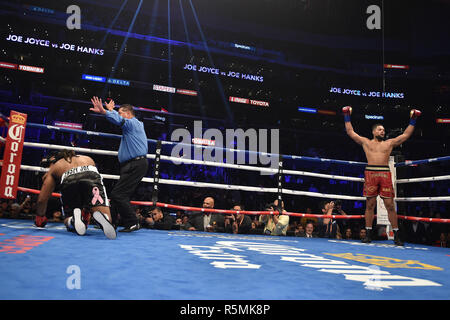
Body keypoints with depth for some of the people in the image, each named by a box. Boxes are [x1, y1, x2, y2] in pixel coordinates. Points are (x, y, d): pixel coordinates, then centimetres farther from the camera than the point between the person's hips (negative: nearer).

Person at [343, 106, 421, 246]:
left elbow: (406, 134, 24)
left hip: (385, 174, 1)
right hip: (370, 173, -1)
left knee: (390, 205, -1)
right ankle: (368, 233, 7)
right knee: (370, 204, 1)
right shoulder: (366, 142, 17)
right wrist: (347, 117, 20)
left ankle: (396, 235, 4)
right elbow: (350, 132, 18)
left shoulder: (390, 143, 20)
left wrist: (413, 120, 22)